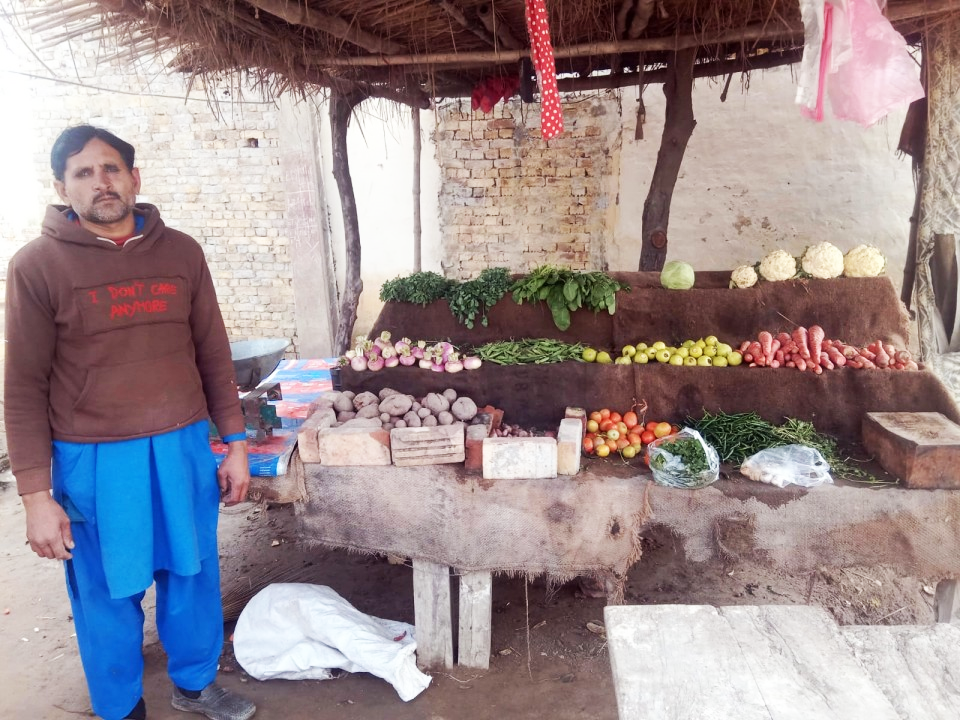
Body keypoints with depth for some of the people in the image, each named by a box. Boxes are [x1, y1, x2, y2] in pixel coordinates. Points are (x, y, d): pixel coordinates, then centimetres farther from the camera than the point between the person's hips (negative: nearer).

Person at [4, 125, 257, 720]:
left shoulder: (181, 252, 1)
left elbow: (213, 354, 7)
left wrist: (235, 442, 6)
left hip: (183, 448, 3)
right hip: (93, 462, -3)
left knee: (193, 573, 17)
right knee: (108, 593, 13)